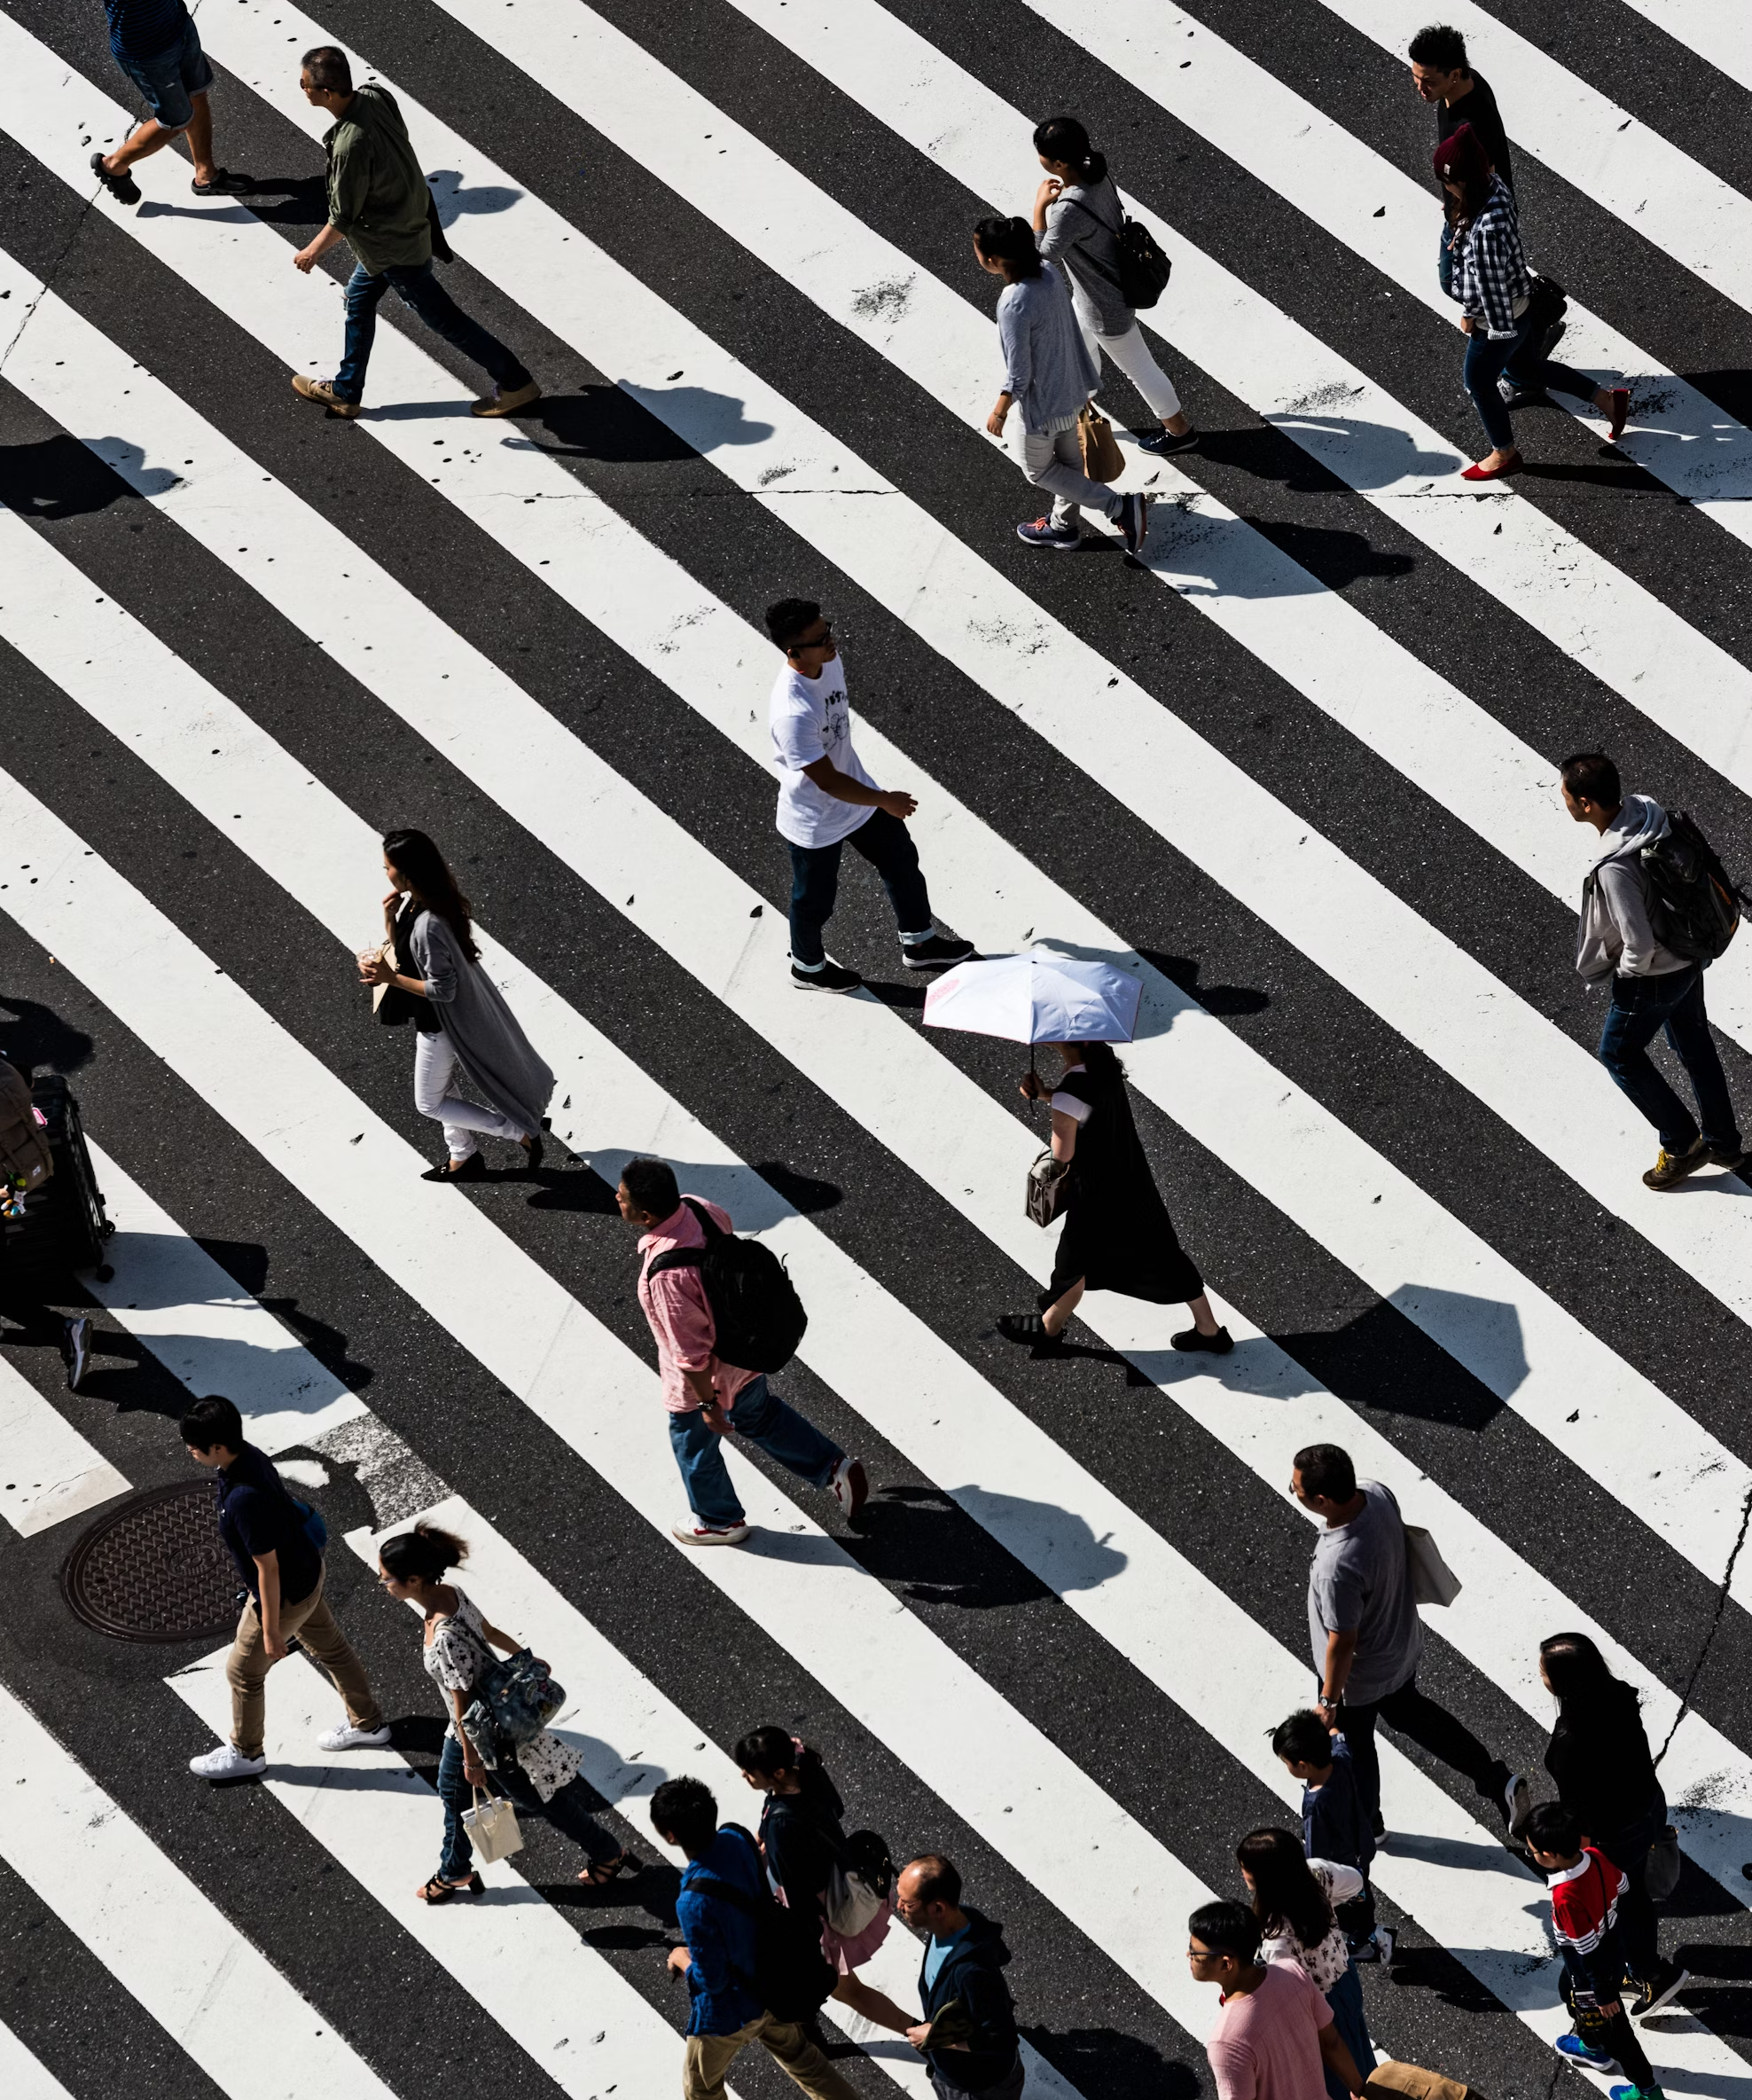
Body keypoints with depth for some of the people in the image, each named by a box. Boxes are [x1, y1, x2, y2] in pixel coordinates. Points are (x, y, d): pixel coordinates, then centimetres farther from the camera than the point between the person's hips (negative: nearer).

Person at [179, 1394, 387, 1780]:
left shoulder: (244, 1500, -39)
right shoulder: (249, 1455, -11)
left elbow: (268, 1569, -30)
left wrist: (271, 1629, -18)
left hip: (285, 1593, -9)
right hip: (306, 1568, 9)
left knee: (243, 1672, 14)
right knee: (330, 1647, 27)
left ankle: (246, 1754, 36)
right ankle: (369, 1724, 47)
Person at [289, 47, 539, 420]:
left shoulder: (350, 145, -37)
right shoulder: (376, 95, -13)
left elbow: (343, 218, -24)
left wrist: (314, 251, -5)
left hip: (394, 248, -9)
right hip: (409, 218, 9)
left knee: (443, 318, 8)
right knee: (359, 301, 23)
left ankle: (514, 384, 21)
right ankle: (345, 392, 39)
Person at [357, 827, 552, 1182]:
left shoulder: (429, 924, -35)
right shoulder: (413, 902, -6)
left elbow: (442, 989, -29)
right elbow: (402, 951, 7)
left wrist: (389, 978, -27)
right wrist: (389, 917, -9)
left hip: (442, 1023, -9)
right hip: (435, 1018, 9)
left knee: (429, 1102, 10)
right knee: (440, 1088, 25)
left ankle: (522, 1132, 13)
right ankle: (463, 1158, 42)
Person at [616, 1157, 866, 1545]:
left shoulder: (667, 1274, -42)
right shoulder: (697, 1207, -19)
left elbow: (691, 1352, -31)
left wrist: (708, 1404, -16)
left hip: (707, 1377, -7)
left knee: (693, 1446, 24)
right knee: (759, 1414, 34)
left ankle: (720, 1521, 49)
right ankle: (834, 1469, 44)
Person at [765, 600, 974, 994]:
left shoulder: (830, 660, -15)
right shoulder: (792, 713, -42)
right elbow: (827, 781, -32)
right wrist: (884, 800, -19)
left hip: (855, 792, 8)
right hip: (814, 822, -8)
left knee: (901, 860, 22)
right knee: (815, 900, 18)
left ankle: (919, 943, 46)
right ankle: (808, 967, 47)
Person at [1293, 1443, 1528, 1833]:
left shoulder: (1338, 1566, -44)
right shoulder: (1377, 1493, -22)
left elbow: (1342, 1643, -29)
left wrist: (1328, 1702, -13)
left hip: (1359, 1676, -7)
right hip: (1402, 1644, 7)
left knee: (1353, 1748, 23)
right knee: (1410, 1712, 34)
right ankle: (1497, 1780, 39)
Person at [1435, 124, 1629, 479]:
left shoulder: (1487, 226, -40)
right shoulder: (1493, 186, -13)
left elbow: (1491, 282, -27)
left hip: (1498, 320, -8)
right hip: (1519, 306, 8)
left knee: (1478, 381, 18)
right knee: (1524, 367, 30)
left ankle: (1505, 454, 41)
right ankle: (1607, 399, 42)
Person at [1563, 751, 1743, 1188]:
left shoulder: (1615, 869, -37)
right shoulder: (1645, 809, -12)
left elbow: (1639, 945, -31)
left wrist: (1629, 973, -9)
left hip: (1653, 976, -8)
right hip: (1689, 957, 8)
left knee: (1619, 1054, 16)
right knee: (1695, 1046, 24)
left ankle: (1681, 1144, 26)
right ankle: (1723, 1143, 41)